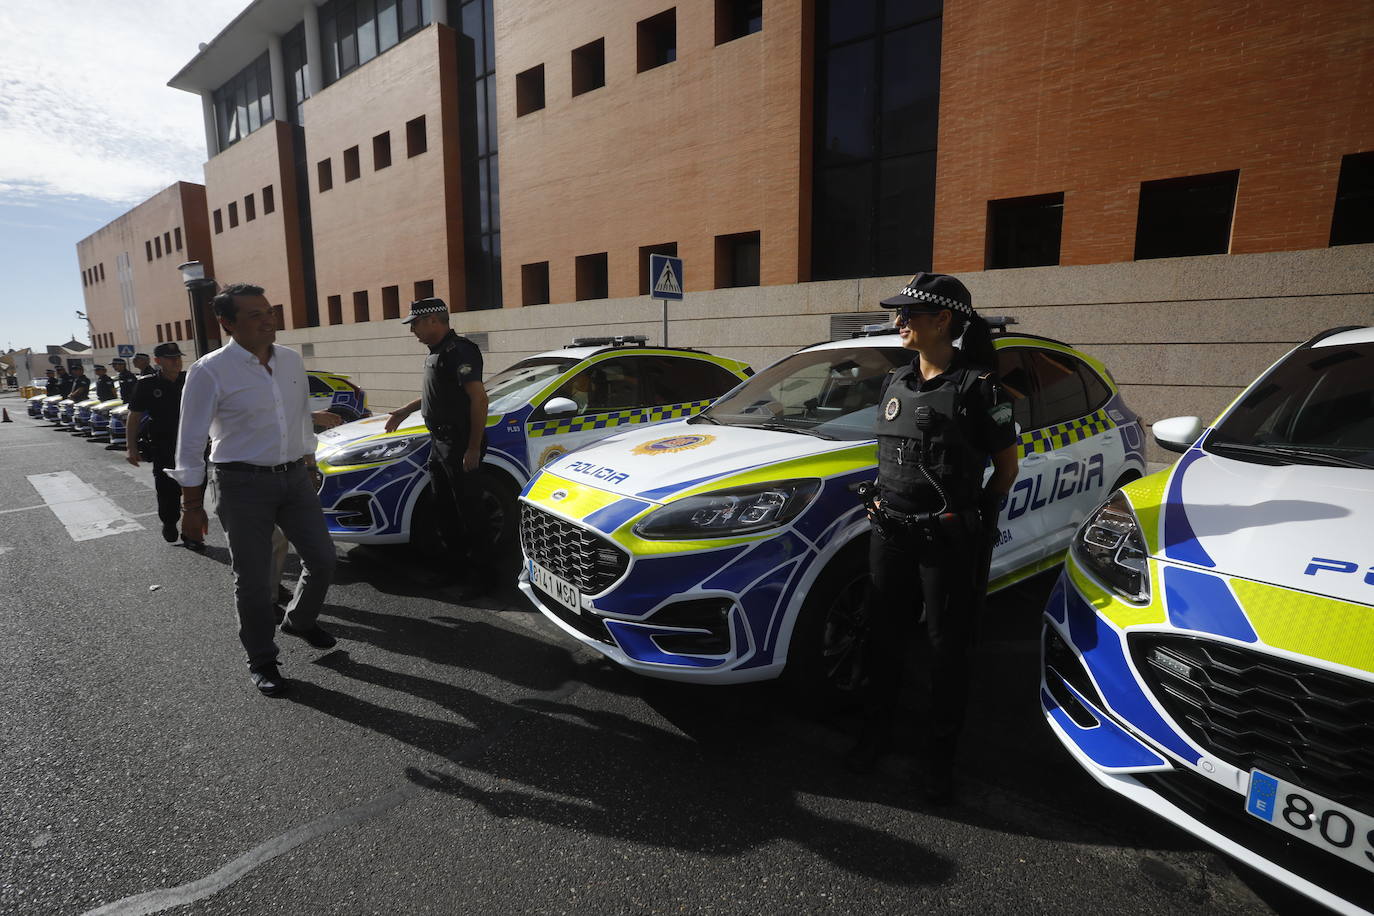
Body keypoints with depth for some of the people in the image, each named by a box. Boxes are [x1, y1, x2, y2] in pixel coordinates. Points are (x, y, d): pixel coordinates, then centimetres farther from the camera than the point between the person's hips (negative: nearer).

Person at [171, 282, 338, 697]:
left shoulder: (292, 361, 5)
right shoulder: (209, 371, -11)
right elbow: (190, 442, -8)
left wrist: (309, 462, 21)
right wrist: (192, 505, -7)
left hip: (294, 476, 5)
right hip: (244, 482, -5)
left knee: (322, 559, 8)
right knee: (253, 578, 4)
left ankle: (299, 620, 36)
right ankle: (261, 662, 22)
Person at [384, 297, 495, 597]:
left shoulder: (459, 350, -16)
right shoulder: (436, 353, 15)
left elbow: (478, 398, -24)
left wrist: (473, 448, -25)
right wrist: (405, 411, 31)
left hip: (460, 444, -11)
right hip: (440, 441, 11)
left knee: (468, 510, -4)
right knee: (444, 508, 17)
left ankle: (483, 575, 5)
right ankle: (461, 566, 29)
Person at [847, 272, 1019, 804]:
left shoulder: (976, 386, -10)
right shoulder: (896, 383, 8)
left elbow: (1006, 467, -2)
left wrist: (975, 516, -1)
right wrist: (885, 503, 10)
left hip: (948, 539, -5)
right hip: (890, 532, 6)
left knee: (947, 649, 10)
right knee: (884, 639, 16)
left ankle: (940, 755, 28)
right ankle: (876, 732, 36)